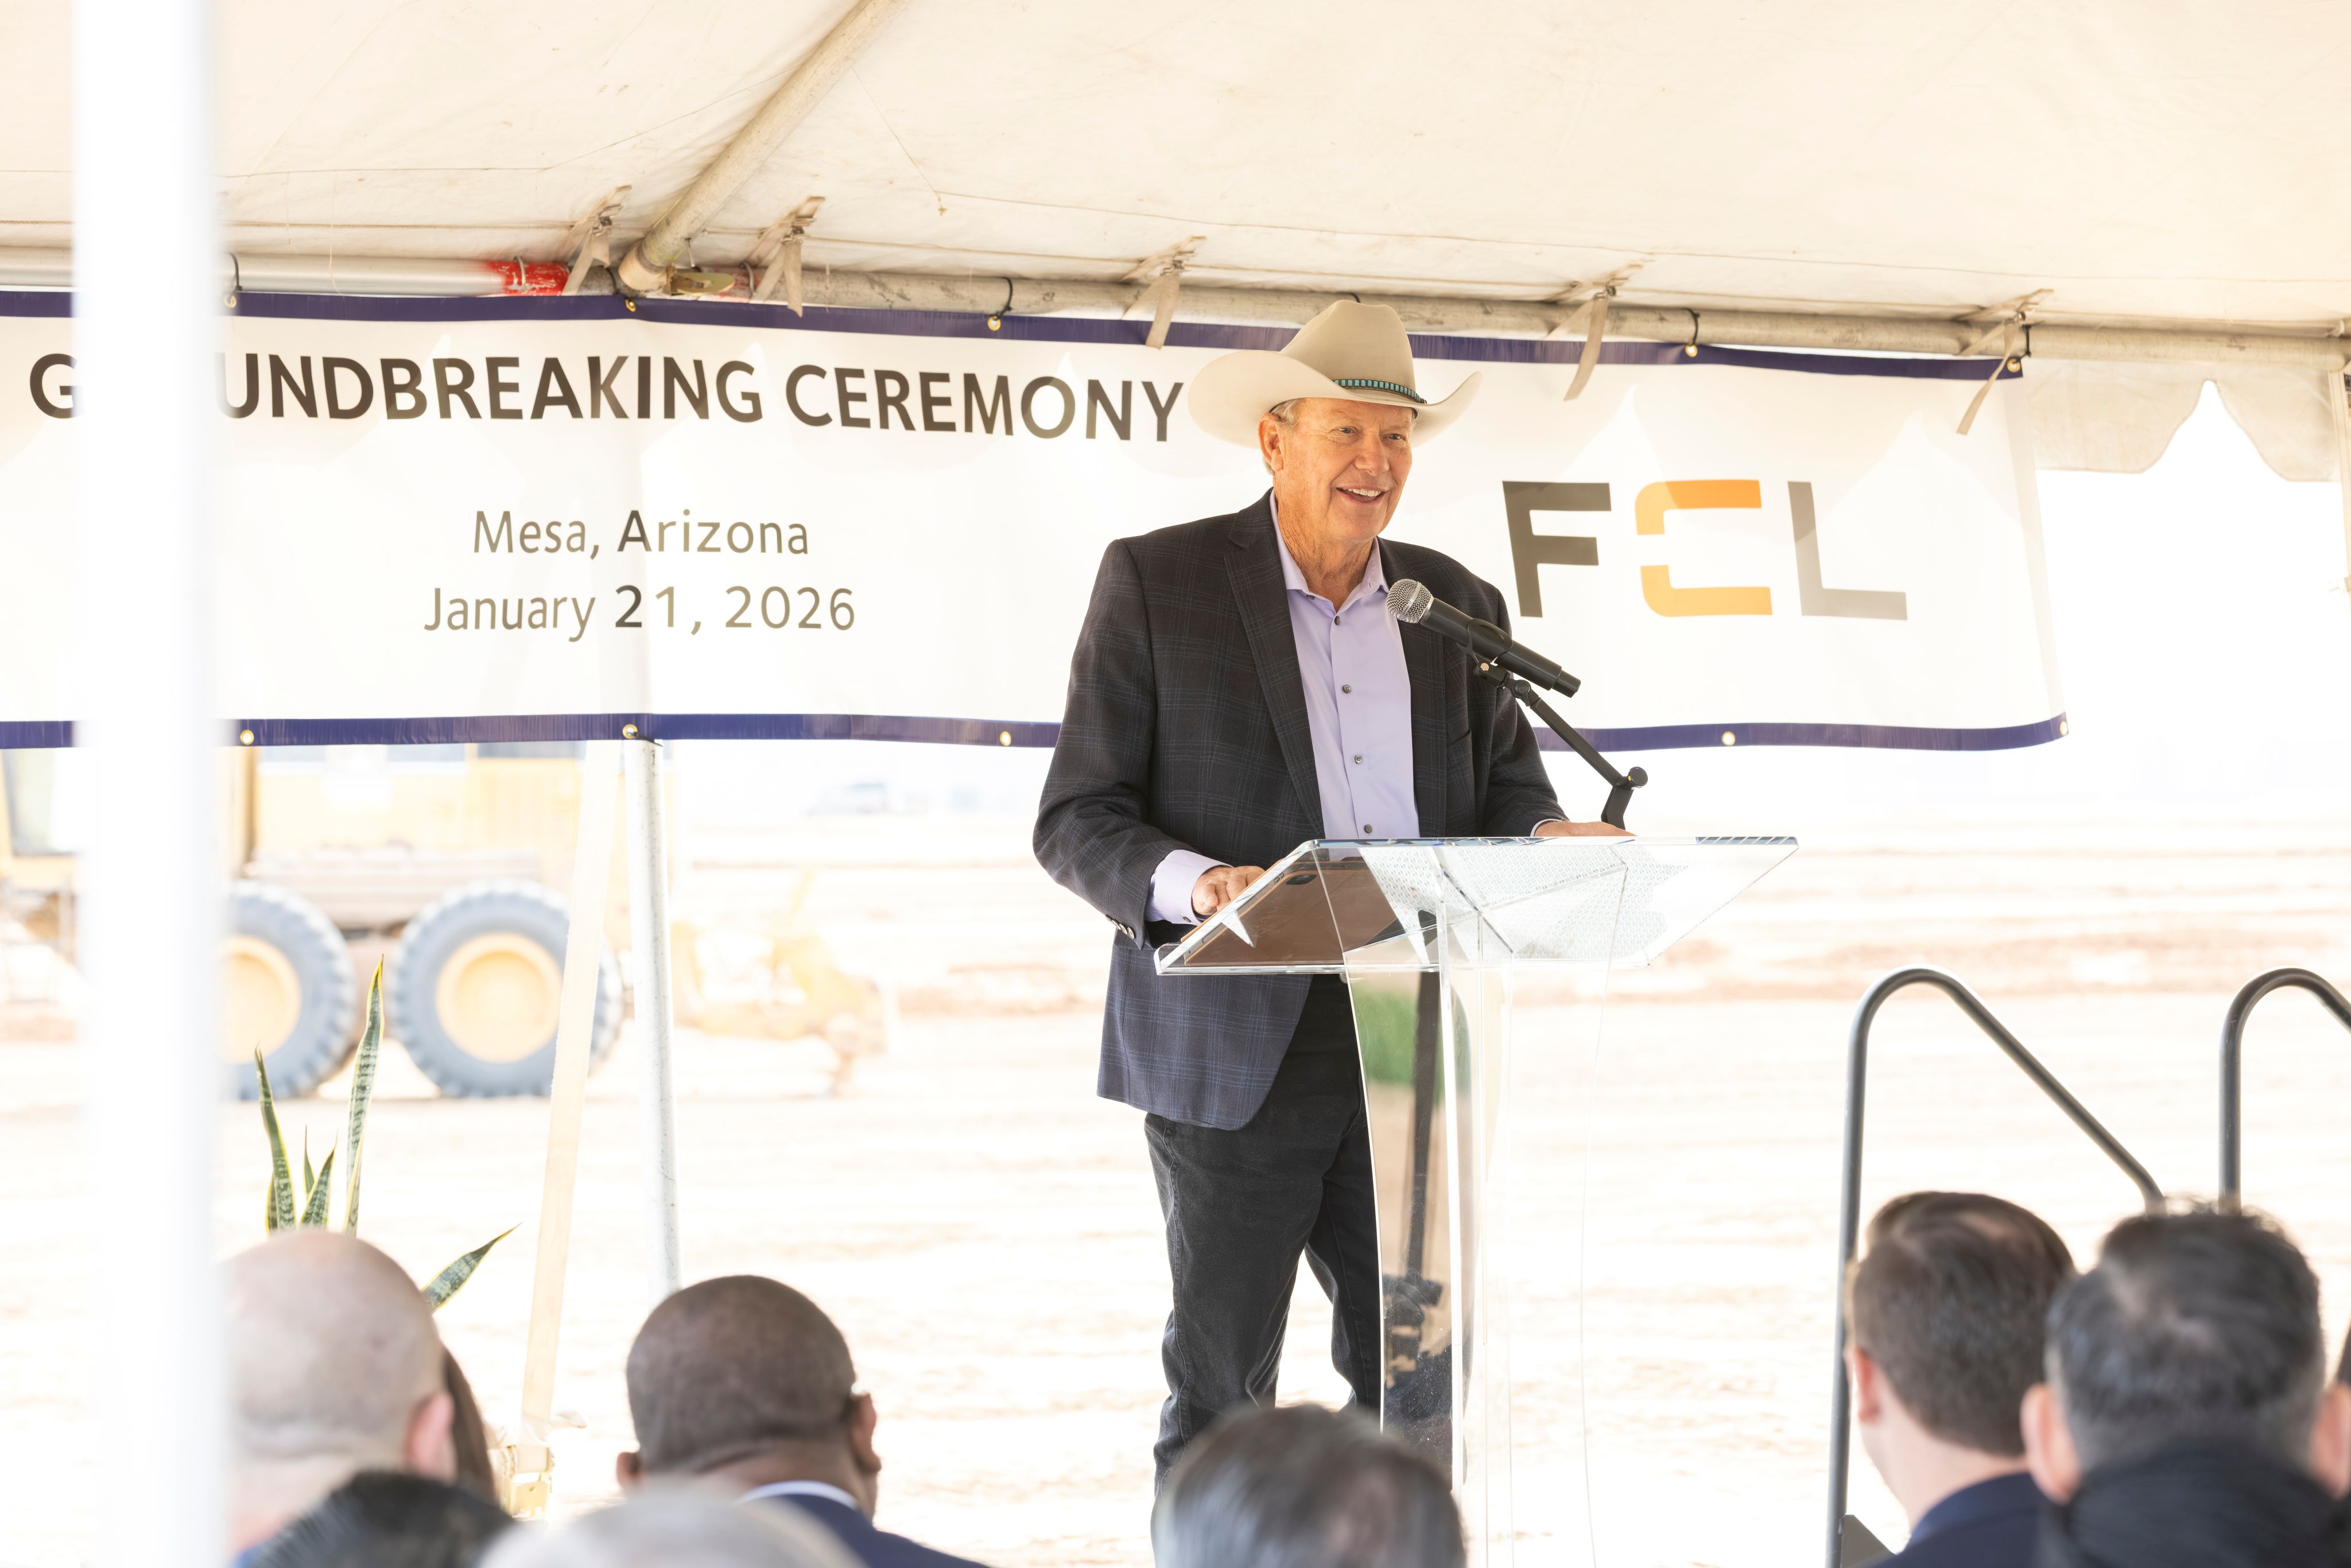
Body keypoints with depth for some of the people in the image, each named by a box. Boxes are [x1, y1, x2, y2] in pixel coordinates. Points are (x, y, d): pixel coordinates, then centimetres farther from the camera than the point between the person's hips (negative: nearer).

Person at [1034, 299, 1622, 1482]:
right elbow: (1077, 820, -4)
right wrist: (1192, 882, -24)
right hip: (1233, 1044, -4)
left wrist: (1553, 839, -12)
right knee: (1221, 1392, 1)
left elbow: (1506, 790, 13)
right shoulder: (1155, 582, -1)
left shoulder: (1456, 606, 13)